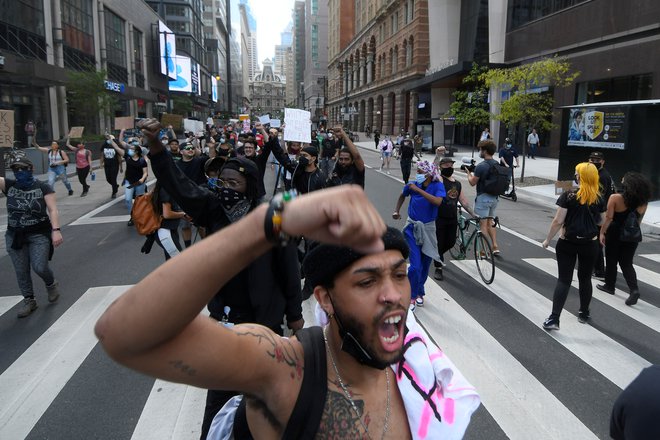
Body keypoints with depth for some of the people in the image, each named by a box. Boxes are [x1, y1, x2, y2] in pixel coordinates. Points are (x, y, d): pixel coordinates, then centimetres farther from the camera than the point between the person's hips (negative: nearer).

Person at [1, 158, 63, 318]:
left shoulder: (43, 187, -6)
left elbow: (53, 210, -13)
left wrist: (56, 230, -24)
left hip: (39, 234, -3)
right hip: (14, 236, 4)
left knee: (39, 267, -10)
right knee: (21, 271, 7)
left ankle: (51, 284, 23)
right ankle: (29, 300, 24)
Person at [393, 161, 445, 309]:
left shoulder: (437, 186, -11)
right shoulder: (413, 184, -6)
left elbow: (438, 201, -32)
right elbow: (402, 196, 17)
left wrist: (418, 190, -30)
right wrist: (396, 211, 11)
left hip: (428, 228, 1)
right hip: (413, 228, -1)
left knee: (425, 264, 13)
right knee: (415, 265, -11)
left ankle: (419, 293, 34)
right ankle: (412, 297, 6)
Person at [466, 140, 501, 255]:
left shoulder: (481, 166, -18)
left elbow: (472, 182, -14)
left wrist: (469, 173, 4)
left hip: (483, 197, -7)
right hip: (494, 197, 7)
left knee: (483, 224, 0)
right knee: (490, 222, 19)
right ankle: (495, 246, 16)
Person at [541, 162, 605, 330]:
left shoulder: (568, 196, -12)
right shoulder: (598, 198, 0)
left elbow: (558, 221, -13)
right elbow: (600, 221, 12)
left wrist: (548, 239, -3)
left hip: (567, 243, -2)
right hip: (590, 244, 3)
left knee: (564, 280, 0)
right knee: (585, 278, 18)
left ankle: (554, 318, -4)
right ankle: (584, 314, 32)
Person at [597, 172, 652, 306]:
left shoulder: (615, 198, -16)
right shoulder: (643, 202, -3)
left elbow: (608, 218, -16)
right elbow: (639, 221, 6)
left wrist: (602, 232, -8)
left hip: (615, 234, -3)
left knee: (611, 261, 14)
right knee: (627, 263, 11)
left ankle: (610, 286, 27)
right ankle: (634, 289, -5)